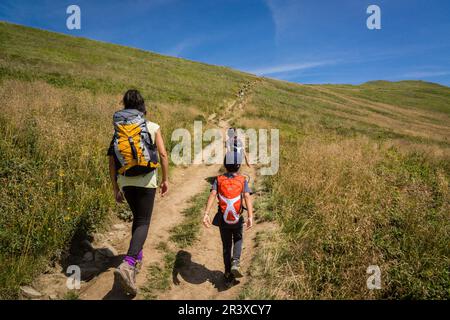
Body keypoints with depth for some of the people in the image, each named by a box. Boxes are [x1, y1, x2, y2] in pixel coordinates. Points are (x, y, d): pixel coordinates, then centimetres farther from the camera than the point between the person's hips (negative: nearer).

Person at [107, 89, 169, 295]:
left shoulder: (119, 129, 5)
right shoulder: (153, 127, -2)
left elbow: (112, 160, 3)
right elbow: (163, 155, -8)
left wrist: (115, 188, 10)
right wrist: (165, 179, 4)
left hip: (125, 181, 4)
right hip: (145, 181, -4)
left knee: (137, 218, 23)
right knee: (143, 223, 0)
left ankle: (137, 256, 37)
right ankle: (127, 265, -20)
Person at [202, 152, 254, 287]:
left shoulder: (218, 179, -4)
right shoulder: (243, 180, -5)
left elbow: (212, 195, -19)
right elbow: (247, 197, -20)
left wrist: (206, 214, -26)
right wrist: (250, 217, -27)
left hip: (223, 220, 1)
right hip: (237, 220, -1)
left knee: (226, 246, 17)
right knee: (238, 240, 26)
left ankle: (229, 277, 23)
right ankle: (235, 262, 1)